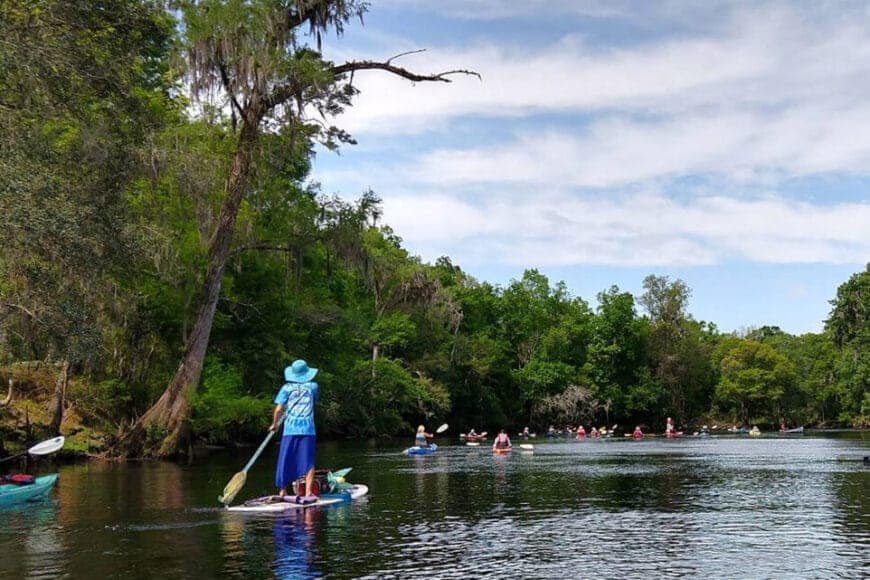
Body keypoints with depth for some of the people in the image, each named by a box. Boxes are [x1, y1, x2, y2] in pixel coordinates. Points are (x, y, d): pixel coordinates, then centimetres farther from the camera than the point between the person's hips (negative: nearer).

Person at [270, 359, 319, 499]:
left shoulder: (287, 388, 2)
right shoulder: (313, 387, 6)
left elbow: (278, 409, -3)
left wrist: (274, 424, 11)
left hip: (290, 430, 0)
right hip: (308, 429, 0)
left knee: (285, 461, 10)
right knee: (309, 462, 4)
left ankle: (282, 491, 16)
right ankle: (308, 491, -2)